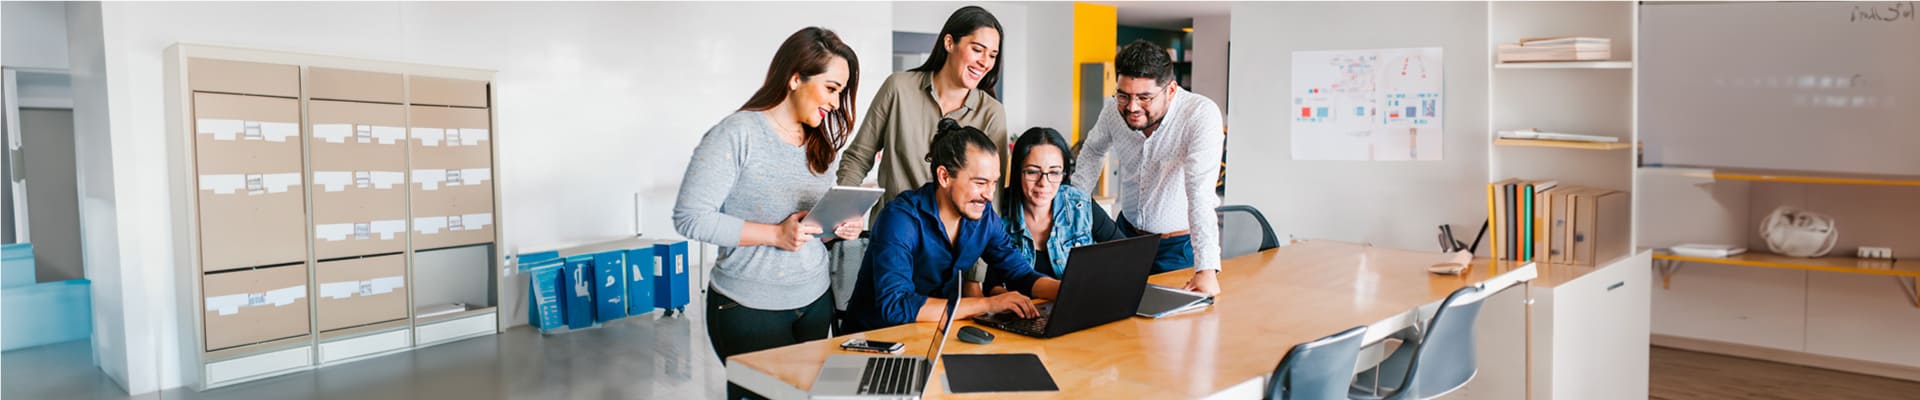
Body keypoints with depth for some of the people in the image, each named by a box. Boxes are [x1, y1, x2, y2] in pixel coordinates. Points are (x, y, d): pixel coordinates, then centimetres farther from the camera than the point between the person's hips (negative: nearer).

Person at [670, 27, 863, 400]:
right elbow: (690, 218, -18)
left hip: (816, 301, 7)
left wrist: (841, 226, -5)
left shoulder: (818, 142, 8)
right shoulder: (737, 133, -15)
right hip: (750, 311, -7)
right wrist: (776, 234, -24)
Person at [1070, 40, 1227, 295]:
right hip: (1128, 234, 4)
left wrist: (1207, 270, -42)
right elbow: (1092, 151, 13)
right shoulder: (1114, 112, -11)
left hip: (1181, 245, -4)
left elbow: (1200, 193, -35)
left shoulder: (1201, 114, -26)